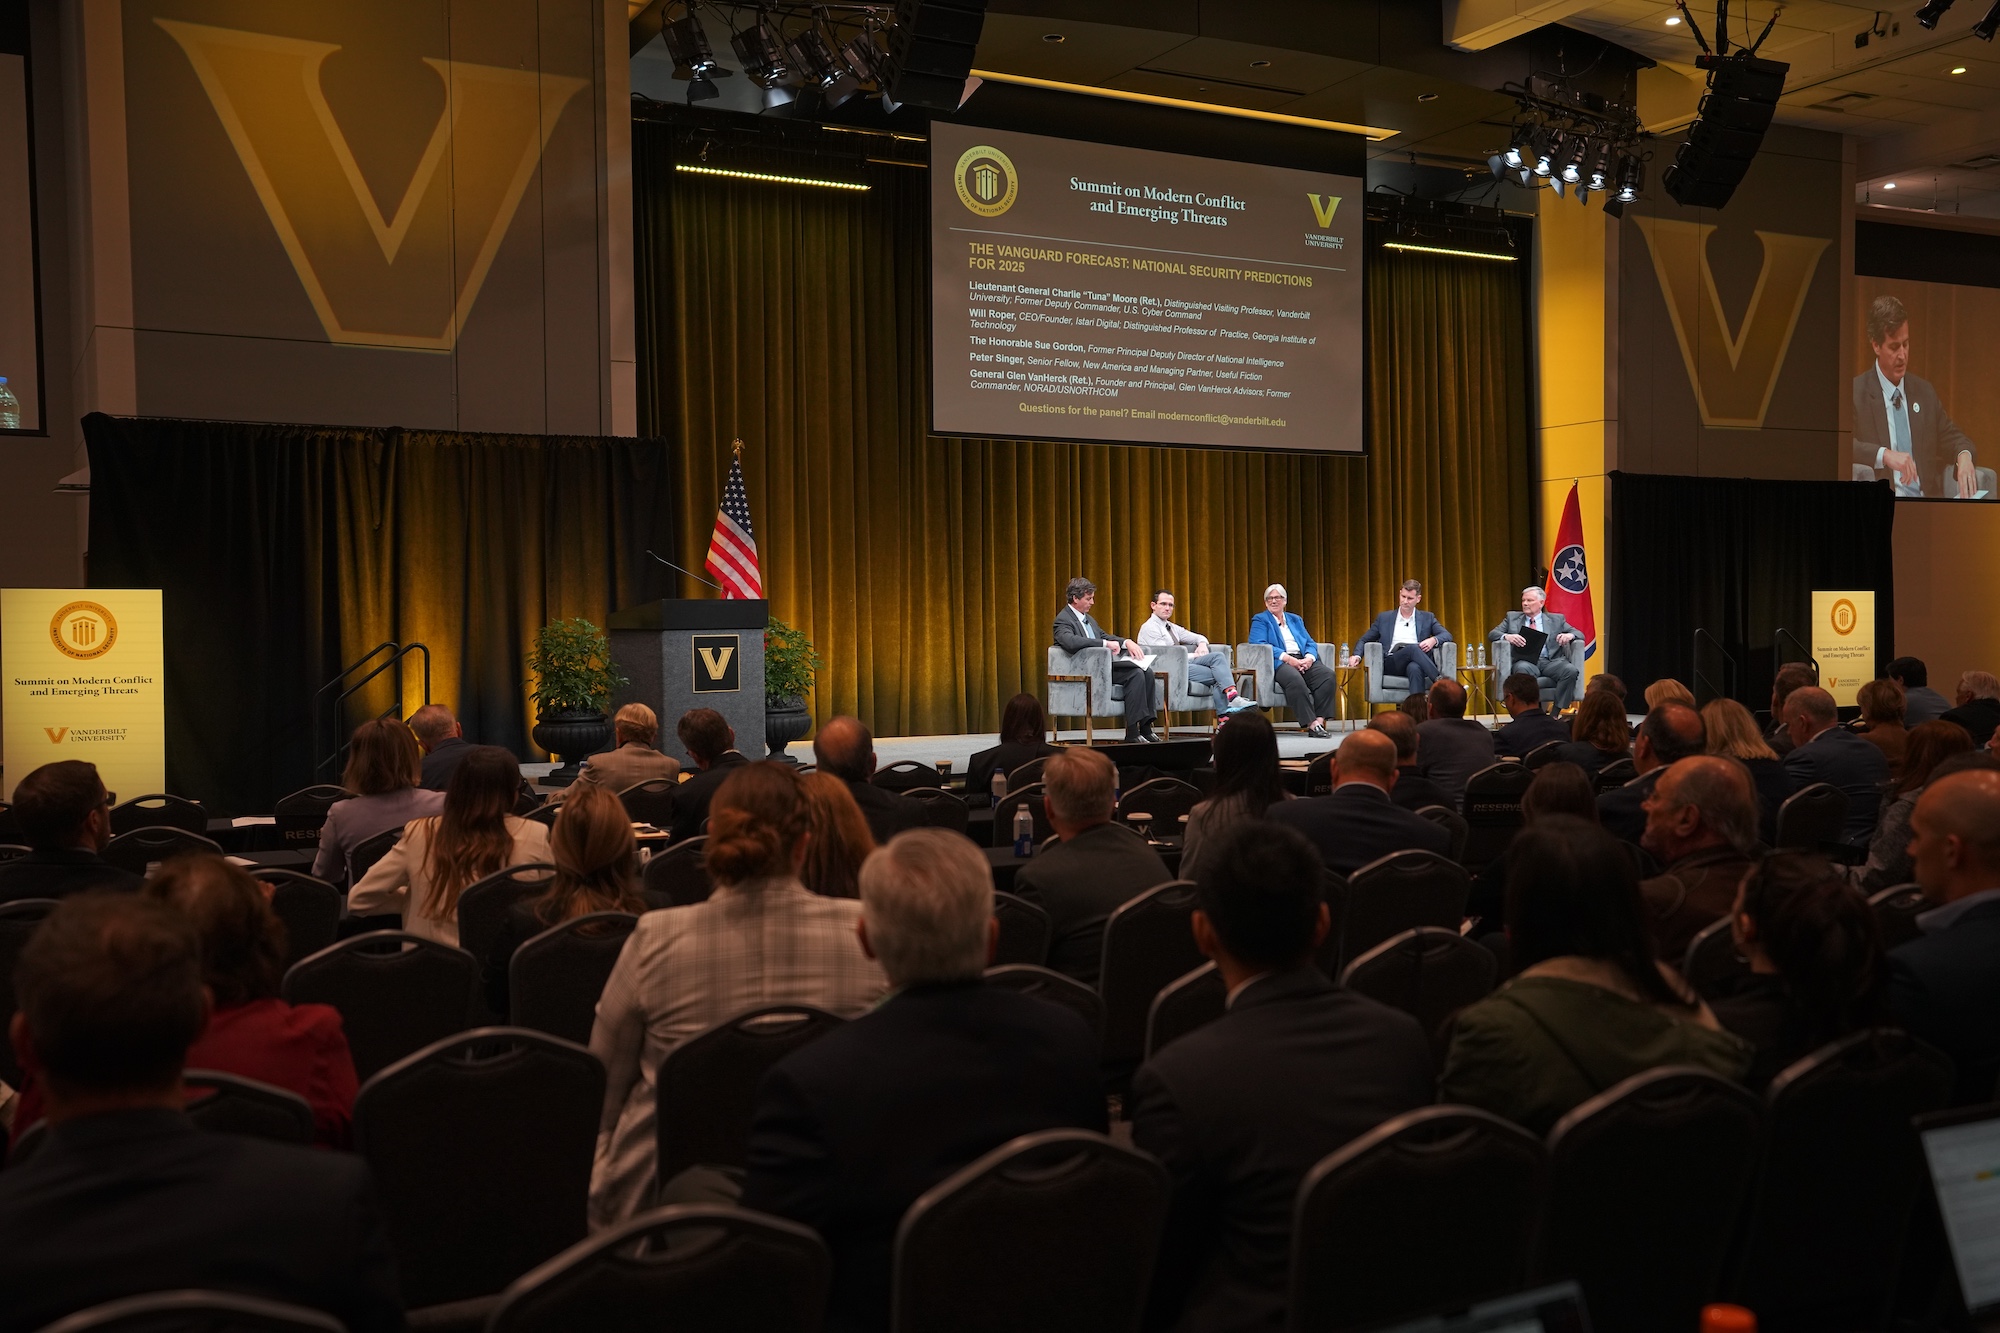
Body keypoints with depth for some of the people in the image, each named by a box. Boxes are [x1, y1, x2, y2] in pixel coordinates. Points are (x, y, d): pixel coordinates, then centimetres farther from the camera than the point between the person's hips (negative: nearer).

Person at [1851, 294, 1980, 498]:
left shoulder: (1924, 391, 18)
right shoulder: (1856, 392, 0)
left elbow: (1951, 436, 22)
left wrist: (1964, 455, -2)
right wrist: (1884, 454, -28)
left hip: (1926, 502, 3)